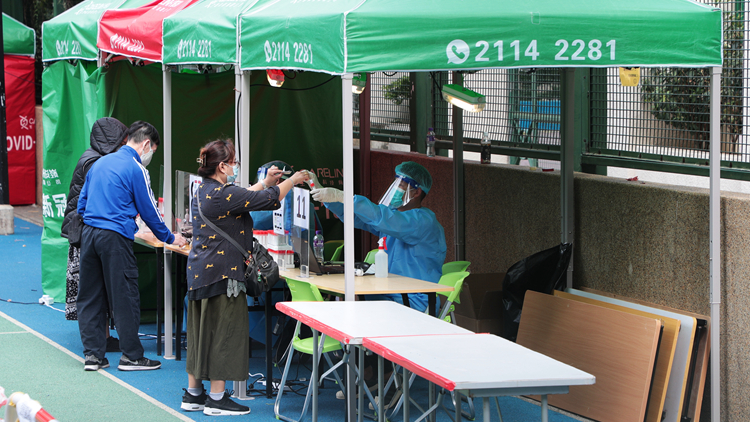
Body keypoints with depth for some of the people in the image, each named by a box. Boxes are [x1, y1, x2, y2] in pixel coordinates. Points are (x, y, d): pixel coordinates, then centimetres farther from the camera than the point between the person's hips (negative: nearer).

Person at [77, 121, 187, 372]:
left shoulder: (100, 163, 16)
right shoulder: (135, 169, -6)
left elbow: (81, 203, 20)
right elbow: (149, 211, -2)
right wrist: (170, 239, 11)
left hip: (89, 234, 7)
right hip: (115, 237, -7)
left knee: (90, 297, 9)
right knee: (125, 298, 0)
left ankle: (93, 354, 11)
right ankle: (131, 356, 4)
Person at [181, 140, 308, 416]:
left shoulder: (203, 192, 10)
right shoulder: (223, 194, -18)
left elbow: (240, 198, 25)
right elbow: (267, 199, -12)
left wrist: (265, 183, 28)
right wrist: (293, 181, 2)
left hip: (199, 272, 10)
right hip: (222, 274, -10)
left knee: (200, 333, 14)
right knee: (223, 333, -3)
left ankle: (193, 394, 21)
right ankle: (217, 399, 1)